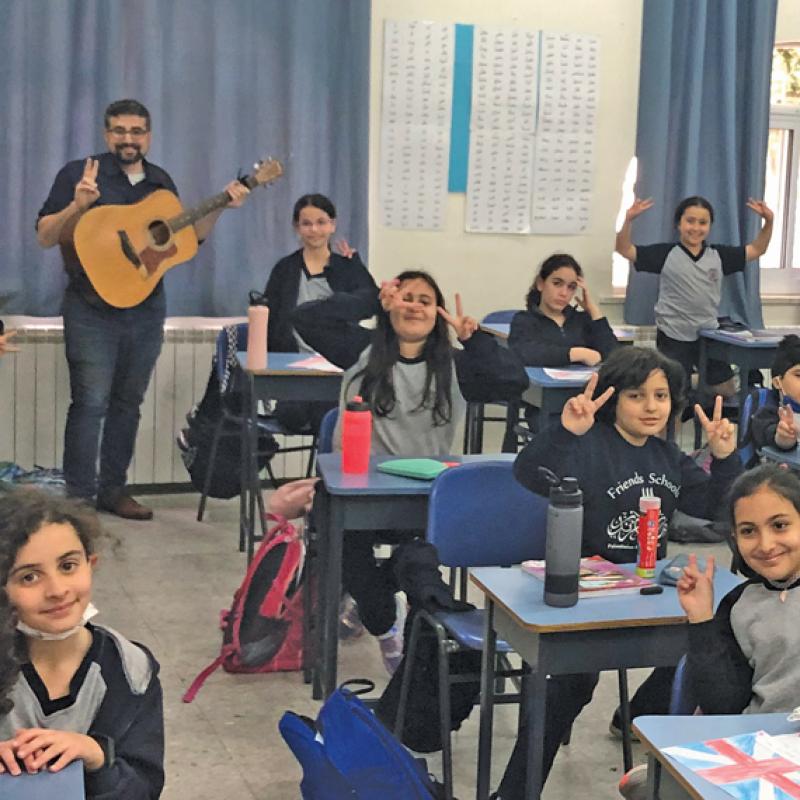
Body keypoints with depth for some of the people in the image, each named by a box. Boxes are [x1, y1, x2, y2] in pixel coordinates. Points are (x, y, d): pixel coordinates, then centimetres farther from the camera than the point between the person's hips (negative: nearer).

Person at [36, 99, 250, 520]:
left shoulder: (161, 182, 12)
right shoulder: (78, 174, -4)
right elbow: (45, 237, -8)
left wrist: (220, 206, 5)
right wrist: (77, 205, -25)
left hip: (146, 308, 5)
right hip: (92, 308, -5)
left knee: (127, 402, 11)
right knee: (90, 403, -9)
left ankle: (112, 490, 20)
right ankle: (77, 497, -4)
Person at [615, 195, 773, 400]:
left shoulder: (719, 255, 2)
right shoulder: (666, 253, -8)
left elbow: (756, 250, 9)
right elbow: (624, 249, -12)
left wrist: (768, 222, -5)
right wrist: (628, 220, -28)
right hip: (674, 337, -4)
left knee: (728, 394, 14)